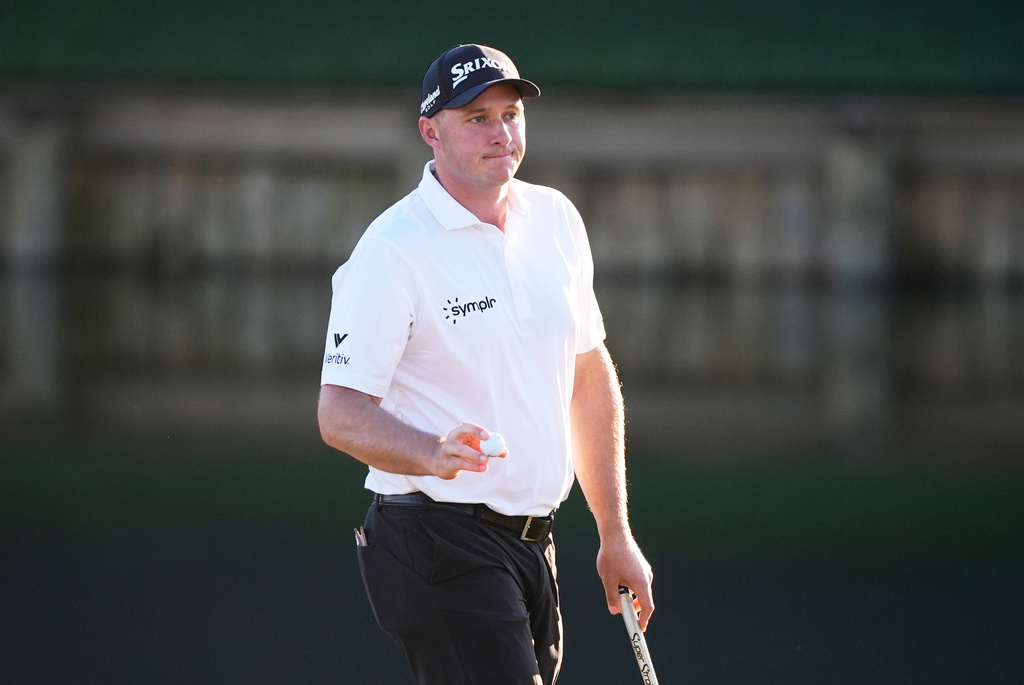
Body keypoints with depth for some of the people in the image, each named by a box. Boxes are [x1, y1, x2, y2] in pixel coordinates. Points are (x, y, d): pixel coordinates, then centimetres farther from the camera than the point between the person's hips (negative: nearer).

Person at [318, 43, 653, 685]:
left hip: (533, 542, 7)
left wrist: (615, 534, 18)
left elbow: (591, 376, 18)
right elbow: (341, 412, -15)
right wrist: (434, 455, -34)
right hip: (439, 545, -7)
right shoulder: (393, 248, -12)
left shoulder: (556, 218, 9)